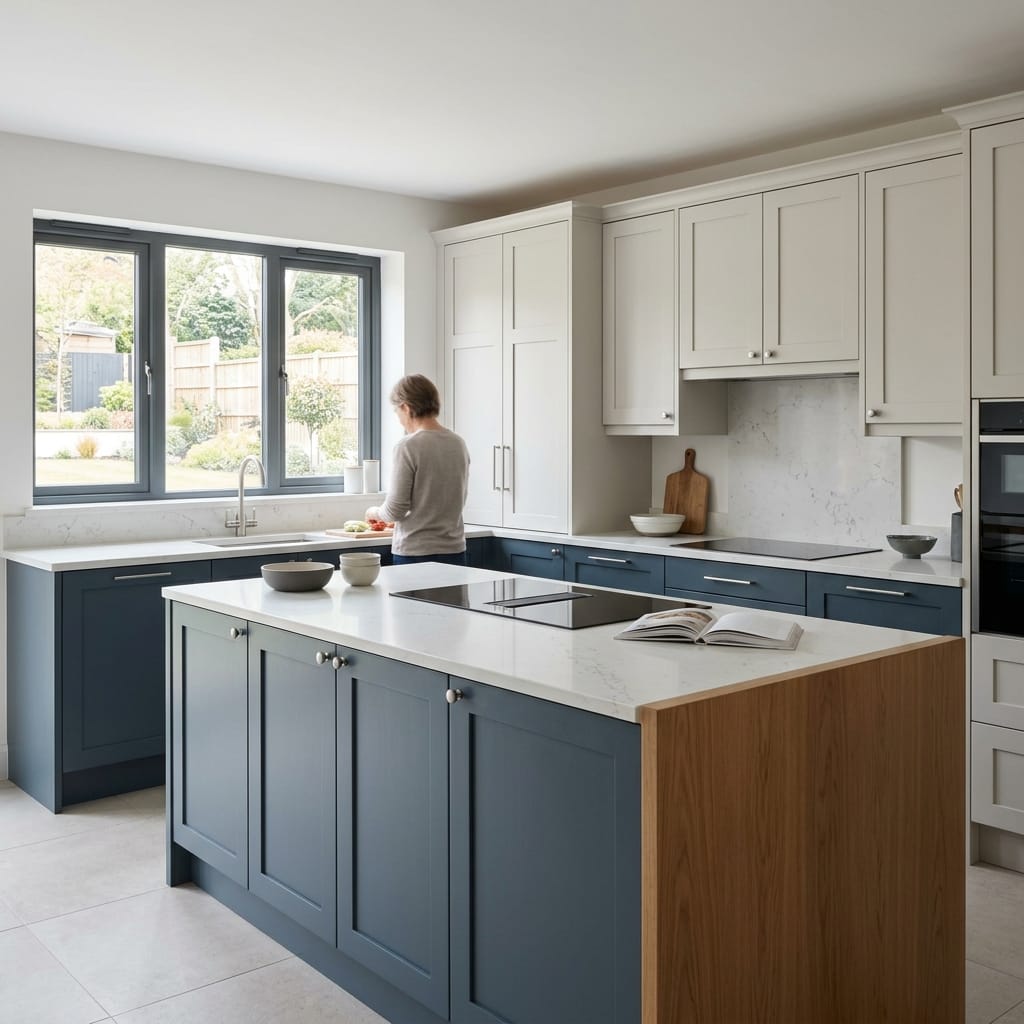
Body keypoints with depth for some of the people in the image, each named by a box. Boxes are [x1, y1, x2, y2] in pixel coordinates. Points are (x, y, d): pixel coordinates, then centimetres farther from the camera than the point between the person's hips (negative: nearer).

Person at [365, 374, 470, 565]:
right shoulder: (458, 444, 5)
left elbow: (395, 510, -12)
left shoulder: (408, 447, -13)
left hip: (415, 553, -5)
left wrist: (374, 512, 10)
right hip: (454, 551, 6)